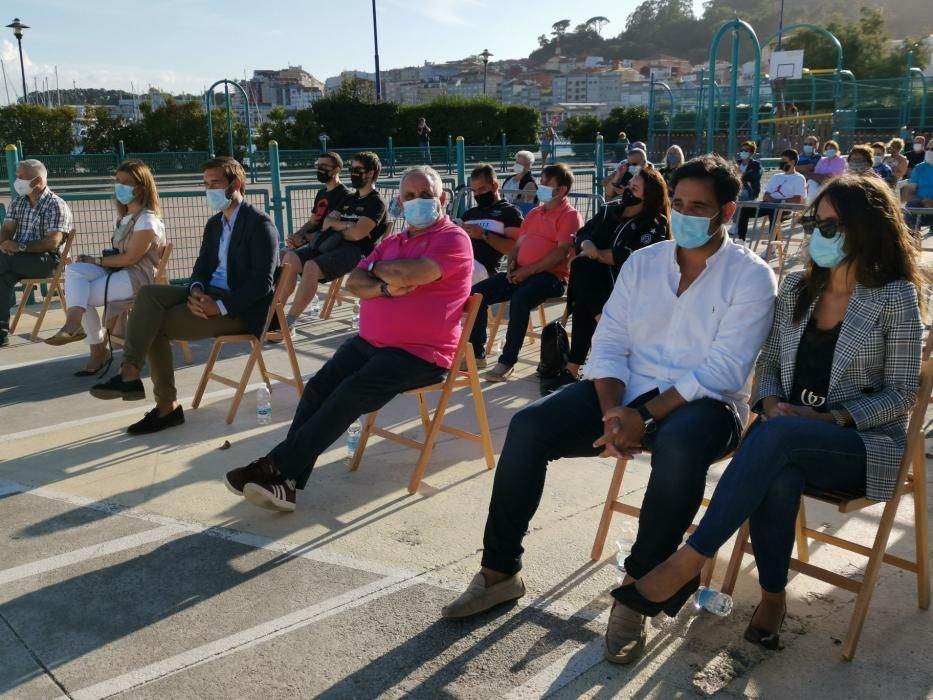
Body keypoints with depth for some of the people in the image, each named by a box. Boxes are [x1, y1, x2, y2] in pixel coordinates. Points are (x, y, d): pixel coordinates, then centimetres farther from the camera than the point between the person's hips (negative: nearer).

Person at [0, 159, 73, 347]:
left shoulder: (56, 206, -5)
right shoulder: (18, 203, 17)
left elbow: (52, 242, -15)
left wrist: (20, 246, -23)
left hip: (46, 259, -5)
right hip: (18, 259, 5)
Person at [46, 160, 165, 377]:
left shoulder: (147, 221, -13)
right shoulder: (122, 217, 17)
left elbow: (130, 258, -17)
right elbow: (118, 253, 16)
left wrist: (97, 260, -8)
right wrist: (98, 261, -4)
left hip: (140, 277, -9)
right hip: (120, 271, 9)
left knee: (83, 295, -15)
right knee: (74, 270, -15)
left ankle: (99, 349, 1)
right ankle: (75, 321, -35)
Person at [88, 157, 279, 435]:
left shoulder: (259, 223, -10)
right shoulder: (214, 223, 18)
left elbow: (261, 283, -18)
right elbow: (202, 266, 14)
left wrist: (220, 307, -25)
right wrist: (196, 290, -11)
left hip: (239, 307, -8)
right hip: (208, 294, 8)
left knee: (155, 323, -17)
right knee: (149, 293, -15)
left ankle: (167, 405, -13)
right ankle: (130, 373, -20)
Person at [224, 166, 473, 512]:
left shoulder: (453, 239, -6)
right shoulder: (393, 241, 18)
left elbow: (410, 274, -23)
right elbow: (353, 282, 7)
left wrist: (377, 268, -2)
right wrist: (385, 288, -13)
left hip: (419, 354, -7)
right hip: (370, 342, 8)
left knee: (349, 395, -22)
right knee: (318, 386, -13)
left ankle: (278, 466, -15)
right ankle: (287, 478, -16)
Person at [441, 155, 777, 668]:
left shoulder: (751, 276, -5)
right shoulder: (642, 262, 10)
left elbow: (723, 371, -15)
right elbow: (609, 344, 3)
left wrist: (646, 416, -23)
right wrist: (613, 411, -15)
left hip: (703, 402, -4)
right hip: (628, 393, 4)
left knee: (679, 448, -40)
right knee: (528, 427, -17)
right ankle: (500, 572, -3)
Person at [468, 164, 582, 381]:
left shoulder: (570, 216, -3)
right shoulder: (534, 213, 22)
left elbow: (561, 252, -15)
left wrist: (527, 271, -17)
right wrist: (512, 263, 1)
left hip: (551, 276, -8)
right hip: (522, 272, 8)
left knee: (519, 300, -37)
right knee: (477, 293, -8)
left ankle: (507, 361, -26)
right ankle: (477, 353, 1)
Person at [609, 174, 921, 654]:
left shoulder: (895, 298, -5)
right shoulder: (796, 286, 9)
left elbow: (901, 393, -5)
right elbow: (769, 363, 12)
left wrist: (832, 419, -18)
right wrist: (770, 403, -9)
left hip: (865, 444, -3)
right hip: (790, 441, 4)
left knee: (775, 436, -37)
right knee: (776, 478, -36)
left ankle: (686, 565, -37)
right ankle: (772, 596, -15)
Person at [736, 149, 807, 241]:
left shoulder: (799, 178, 6)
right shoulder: (776, 177, 26)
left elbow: (798, 200, -7)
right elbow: (765, 196, 17)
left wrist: (778, 201, -10)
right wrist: (773, 200, -6)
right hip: (769, 205, 6)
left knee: (773, 212, -41)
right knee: (745, 209, -15)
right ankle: (741, 240, -18)